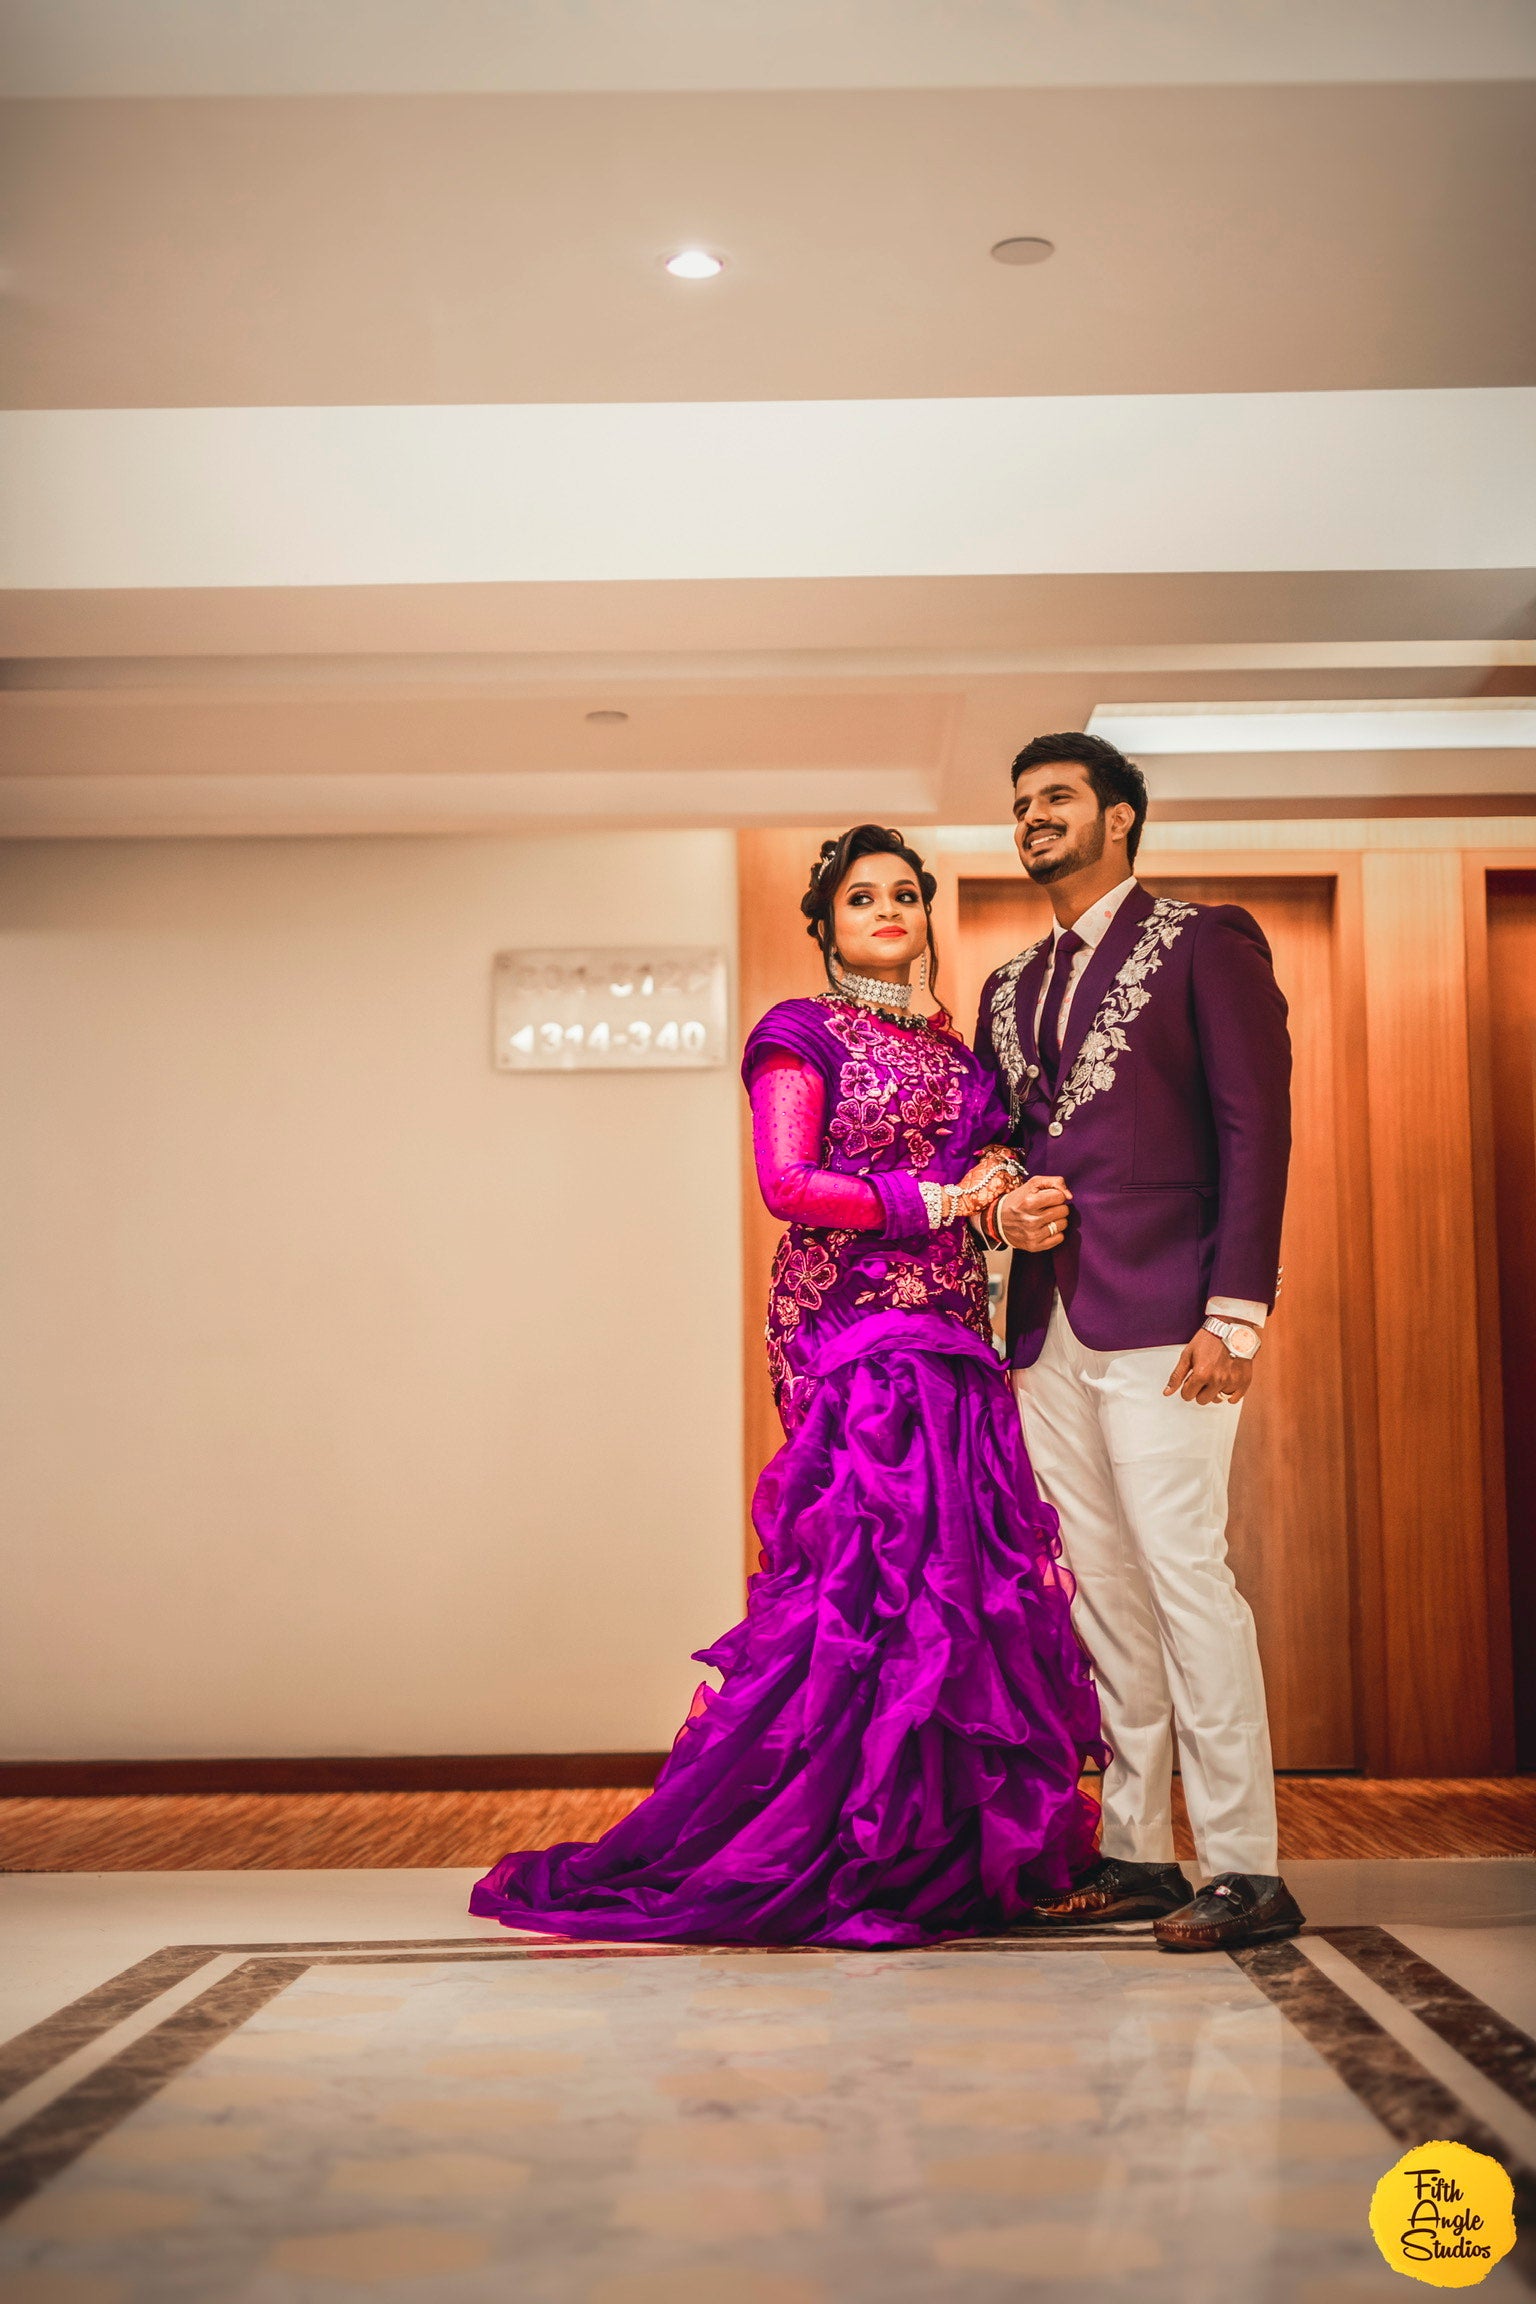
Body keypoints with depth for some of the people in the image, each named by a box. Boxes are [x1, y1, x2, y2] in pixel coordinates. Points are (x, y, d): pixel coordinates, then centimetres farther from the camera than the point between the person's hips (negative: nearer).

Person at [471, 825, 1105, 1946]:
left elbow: (981, 1176, 18)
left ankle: (949, 1847, 11)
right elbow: (789, 1184, -9)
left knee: (963, 1568, 2)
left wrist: (1005, 1192, -5)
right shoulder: (802, 1035, 2)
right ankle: (852, 1854, -3)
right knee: (874, 1560, -12)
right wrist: (934, 1200, -10)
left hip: (951, 1326, 6)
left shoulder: (953, 1048, 21)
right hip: (849, 1319, -6)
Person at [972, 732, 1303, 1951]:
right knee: (1104, 1593, 8)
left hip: (1162, 1320, -6)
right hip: (1048, 1328, 7)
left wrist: (1236, 1313, -15)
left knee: (1185, 1575, -9)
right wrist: (1005, 1206, -1)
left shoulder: (1208, 941, 1)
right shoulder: (1010, 989, 20)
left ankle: (1247, 1870, -1)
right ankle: (1136, 1852, 16)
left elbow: (1256, 1127, -6)